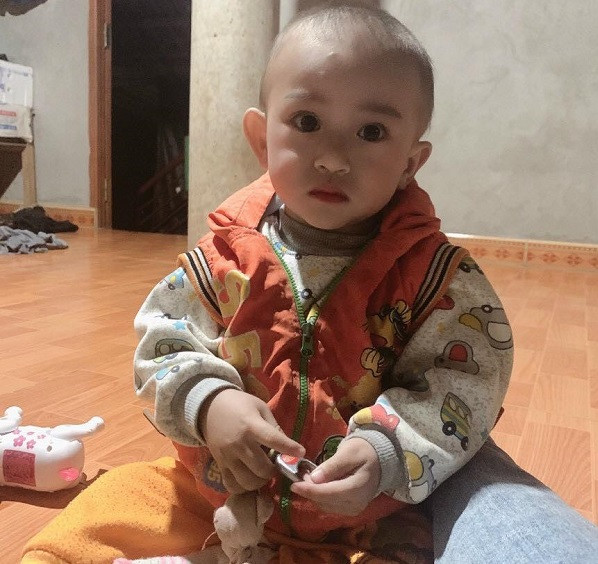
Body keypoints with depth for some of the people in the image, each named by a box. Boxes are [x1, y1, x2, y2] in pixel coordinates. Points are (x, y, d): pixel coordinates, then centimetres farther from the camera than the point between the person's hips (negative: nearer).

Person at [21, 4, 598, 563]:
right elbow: (163, 340, -3)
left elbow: (464, 385, -12)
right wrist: (208, 402, -23)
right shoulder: (226, 253, -8)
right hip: (216, 489, 2)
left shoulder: (432, 272, -13)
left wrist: (386, 451, -28)